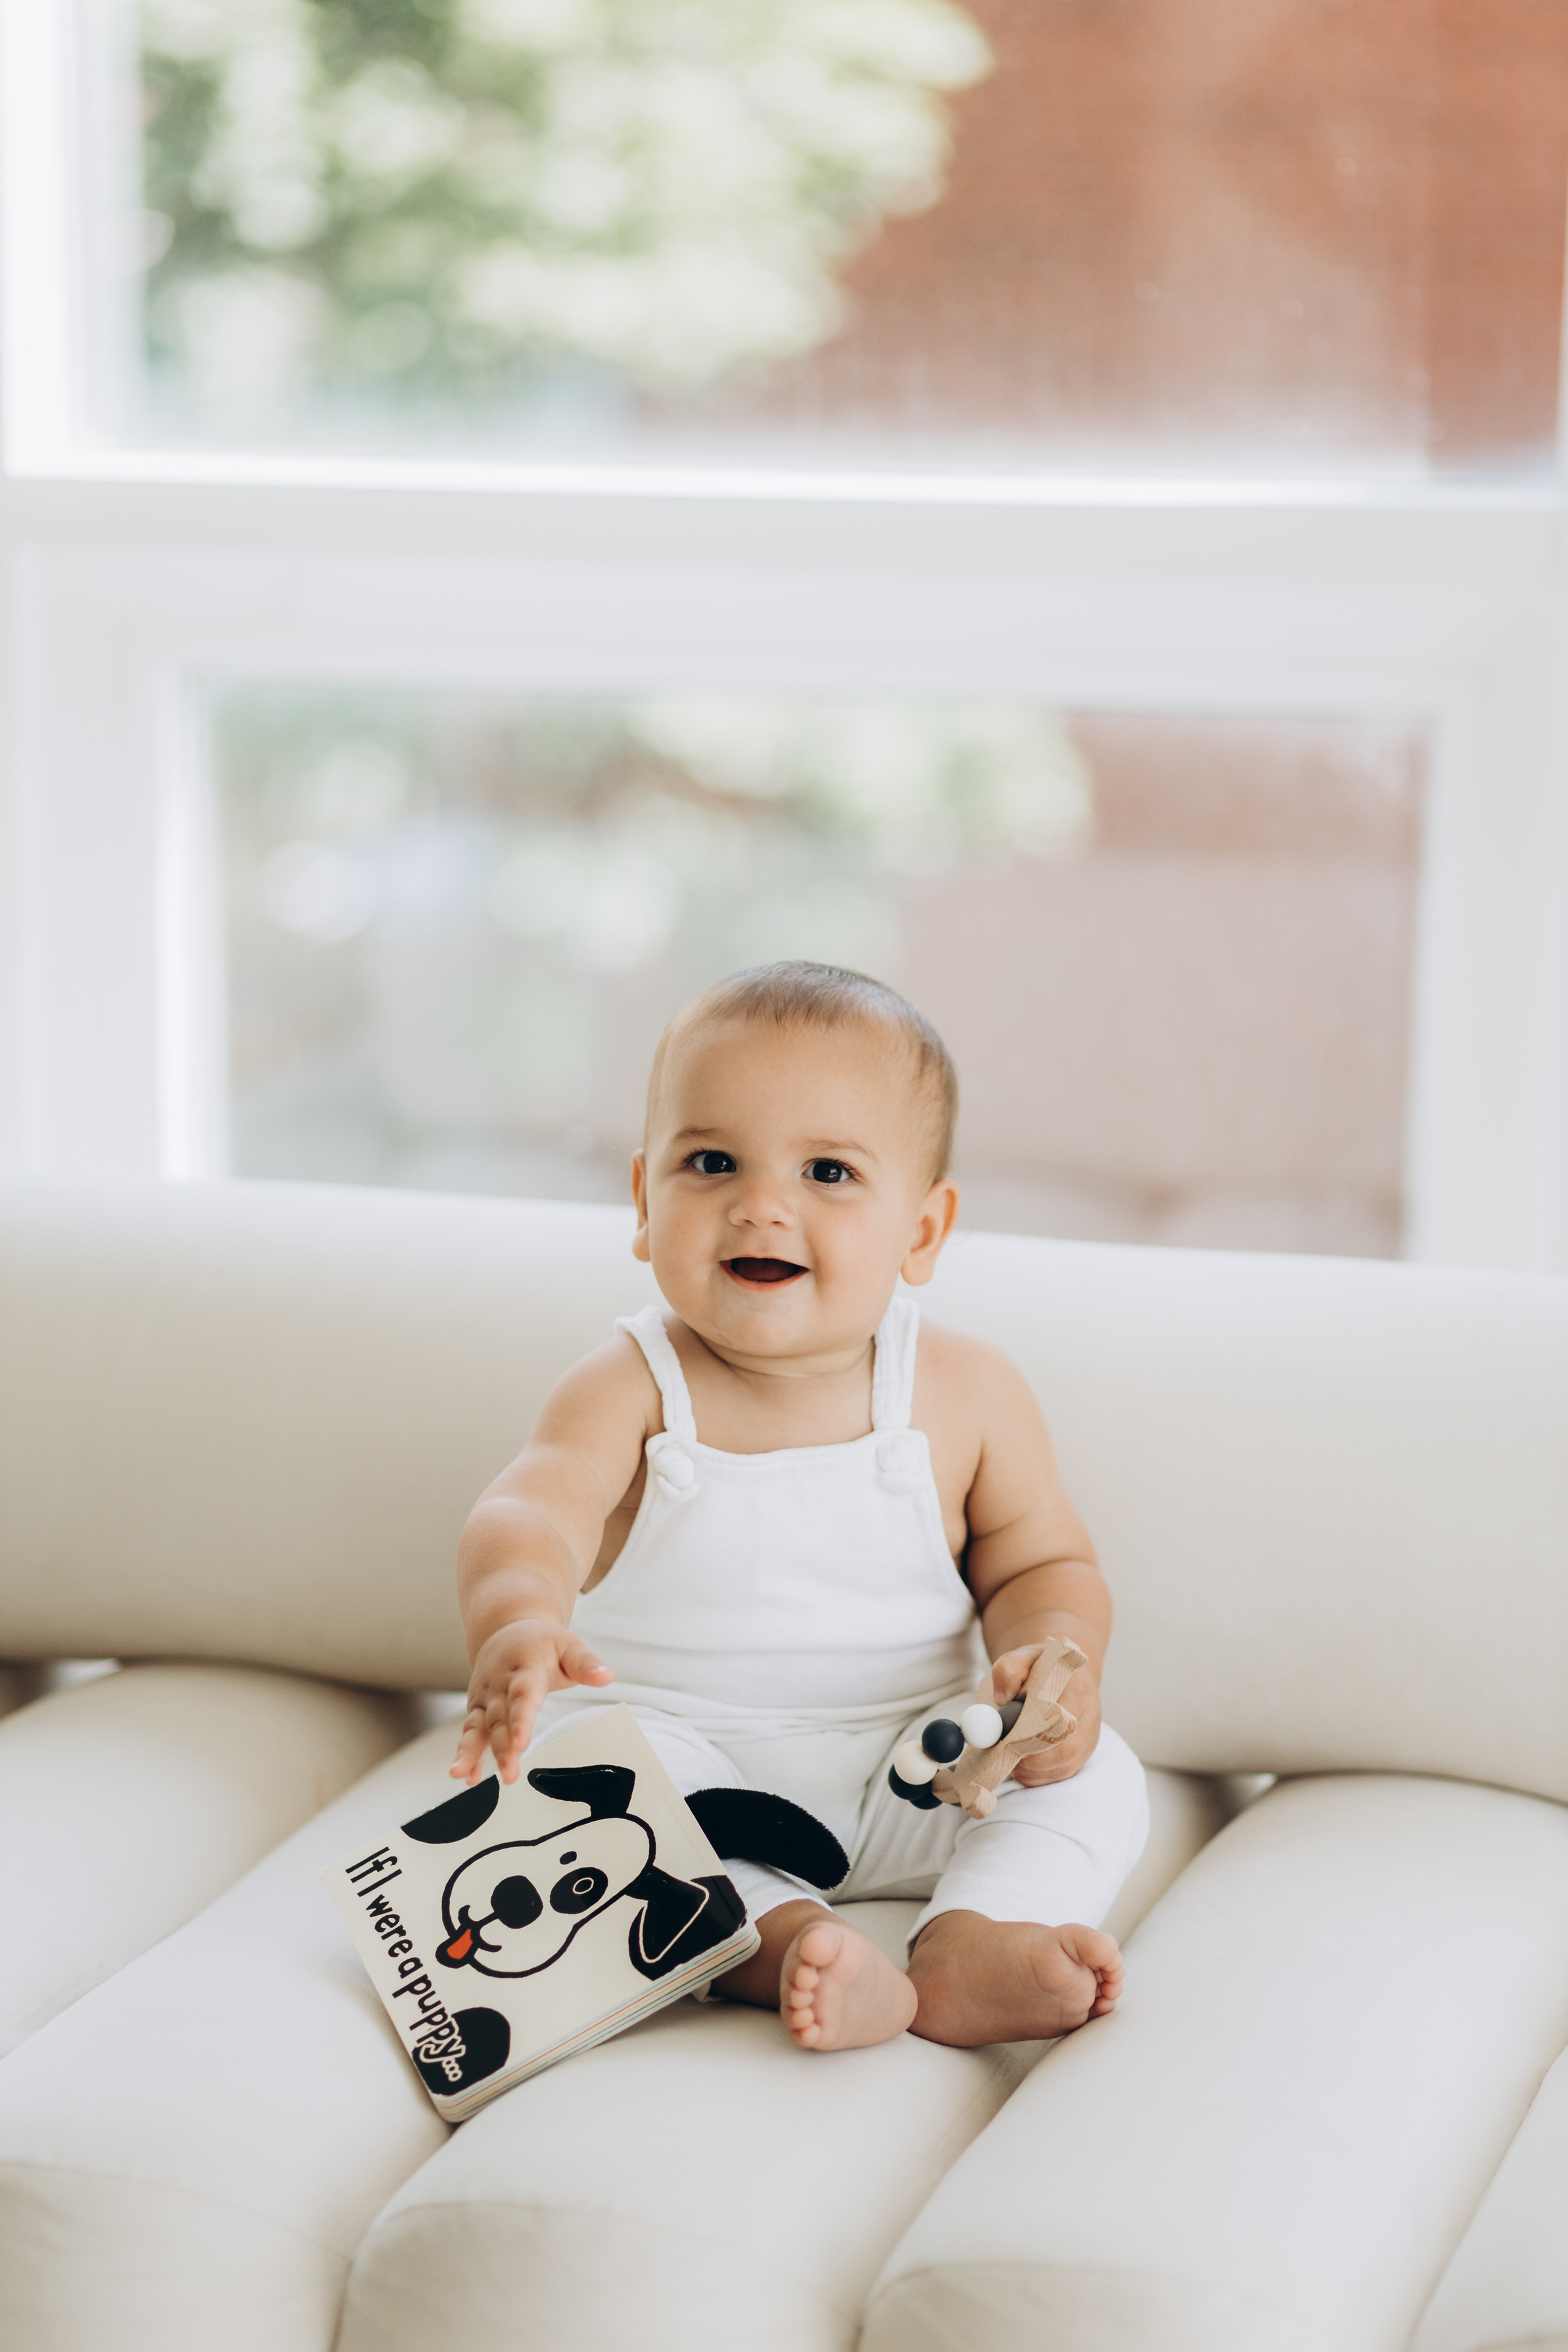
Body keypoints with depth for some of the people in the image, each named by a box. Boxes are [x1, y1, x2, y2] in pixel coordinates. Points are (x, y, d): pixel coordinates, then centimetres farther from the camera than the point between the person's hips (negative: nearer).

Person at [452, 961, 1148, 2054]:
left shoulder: (969, 1393, -3)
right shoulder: (632, 1390, -11)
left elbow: (1041, 1565, 6)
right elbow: (529, 1516, -27)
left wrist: (1055, 1659, -19)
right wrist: (516, 1624, -52)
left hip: (908, 1768, 2)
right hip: (680, 1748, -2)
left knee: (1095, 1774, -19)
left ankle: (970, 1945, -41)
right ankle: (785, 1940, -44)